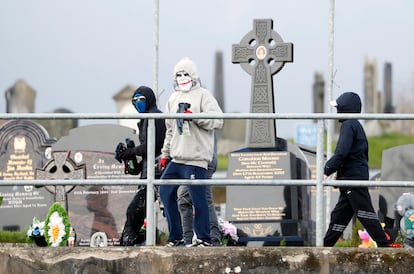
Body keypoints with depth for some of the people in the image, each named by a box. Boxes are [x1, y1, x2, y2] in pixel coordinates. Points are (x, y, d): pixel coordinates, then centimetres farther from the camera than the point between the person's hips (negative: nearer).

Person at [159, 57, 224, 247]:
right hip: (176, 159, 7)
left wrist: (194, 116, -20)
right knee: (165, 192, 5)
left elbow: (217, 121, -12)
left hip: (196, 159, -7)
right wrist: (165, 154, 24)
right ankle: (176, 236, 15)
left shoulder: (203, 95, -1)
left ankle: (204, 239, 1)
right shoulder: (173, 99, 20)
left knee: (198, 199, -8)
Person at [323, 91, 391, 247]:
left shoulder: (349, 125, -11)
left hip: (353, 177, -10)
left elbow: (341, 153, -21)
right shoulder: (357, 126, 19)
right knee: (339, 215, 12)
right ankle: (326, 246, 15)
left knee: (366, 214, -11)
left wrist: (327, 170, -16)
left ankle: (384, 245, -13)